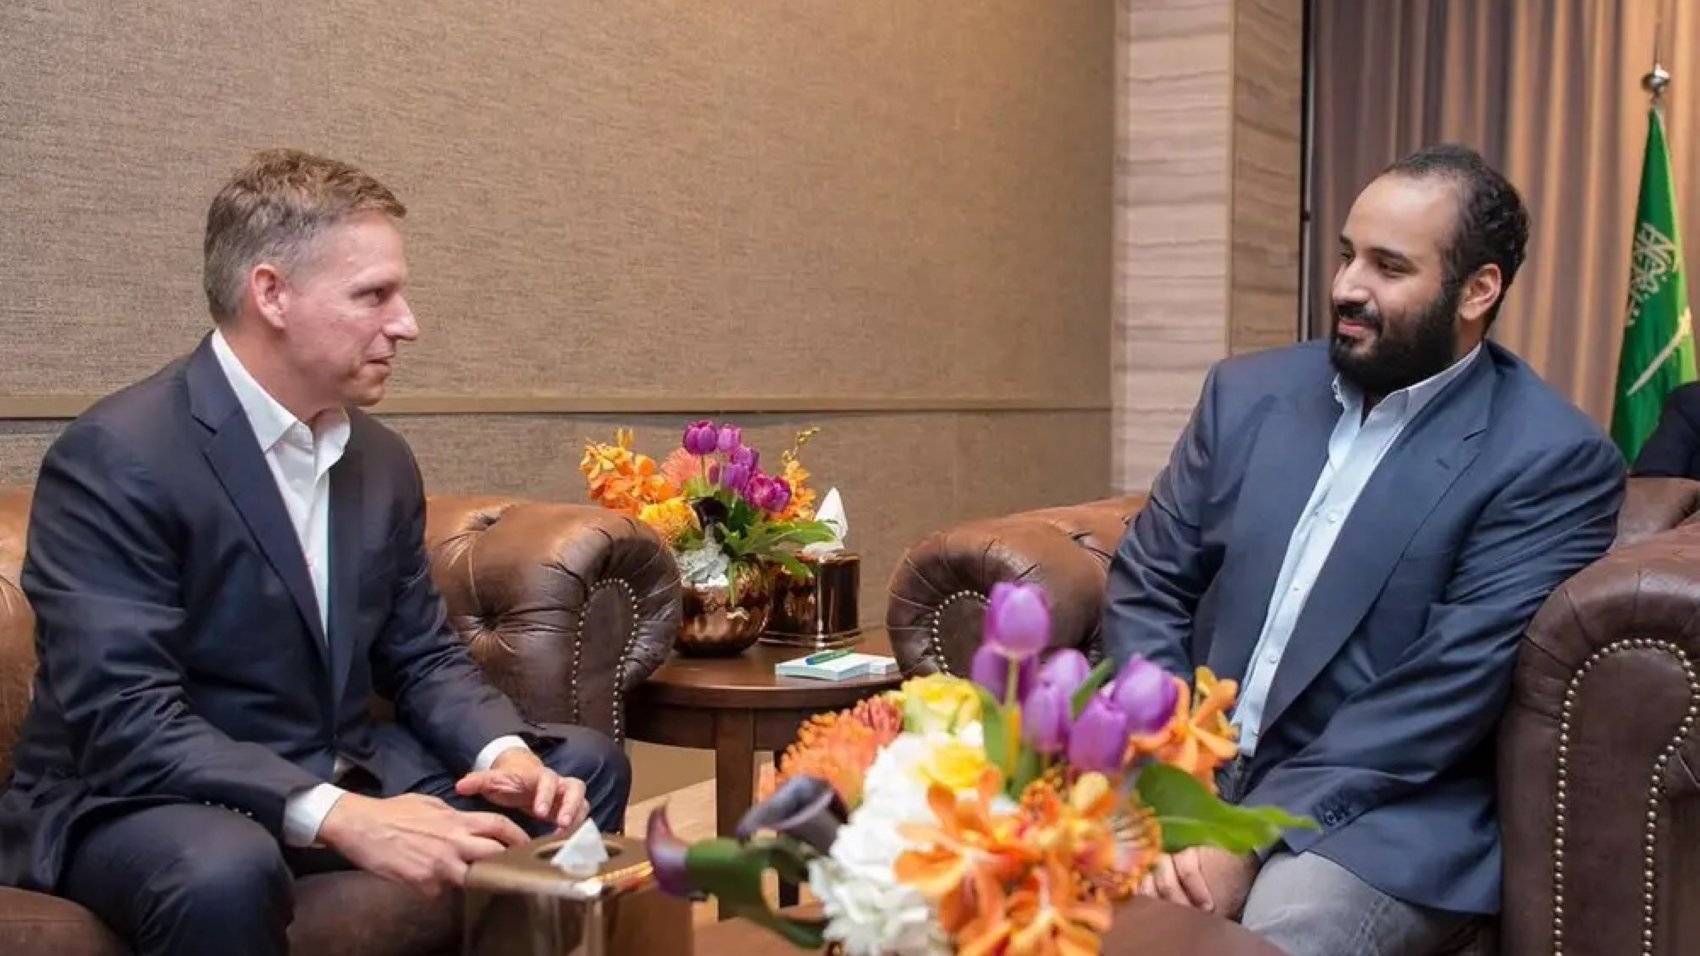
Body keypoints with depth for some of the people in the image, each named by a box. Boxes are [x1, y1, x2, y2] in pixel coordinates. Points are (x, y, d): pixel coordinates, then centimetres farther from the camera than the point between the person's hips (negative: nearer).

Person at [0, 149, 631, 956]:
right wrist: (340, 818, -37)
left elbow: (422, 656, 8)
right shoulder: (114, 458, -20)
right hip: (141, 799, -7)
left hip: (339, 775, 7)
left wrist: (506, 752, -13)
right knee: (226, 873, -39)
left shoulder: (383, 459, 4)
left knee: (583, 765, 2)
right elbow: (124, 723, -27)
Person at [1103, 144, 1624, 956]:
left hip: (1383, 819, -3)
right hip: (1186, 778, 4)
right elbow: (1146, 585, 6)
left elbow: (1450, 685, -14)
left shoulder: (1551, 459, -6)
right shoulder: (1249, 393, 8)